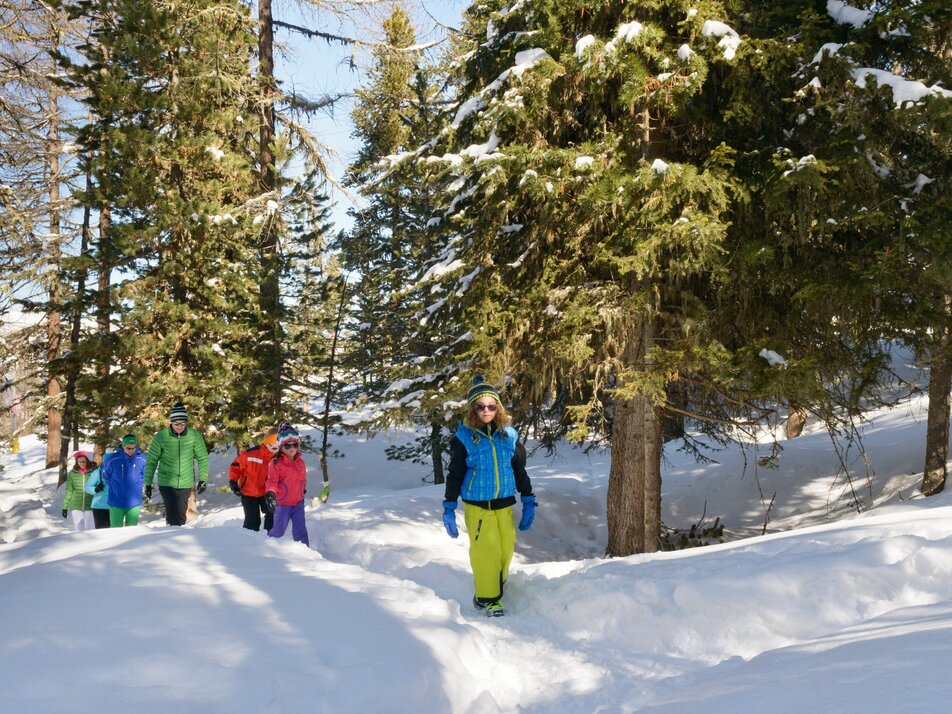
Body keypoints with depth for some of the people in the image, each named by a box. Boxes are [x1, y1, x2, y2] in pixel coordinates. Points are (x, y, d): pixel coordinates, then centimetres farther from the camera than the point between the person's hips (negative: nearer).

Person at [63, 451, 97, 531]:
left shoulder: (93, 471, -5)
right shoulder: (72, 473, 2)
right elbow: (68, 491, 6)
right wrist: (65, 507, 5)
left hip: (90, 506, -1)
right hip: (76, 507, 1)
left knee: (90, 530, 0)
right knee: (78, 530, 0)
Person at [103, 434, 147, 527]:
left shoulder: (141, 459, -6)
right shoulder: (114, 460, -9)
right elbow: (106, 476, 7)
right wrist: (113, 489, 11)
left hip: (134, 503, 1)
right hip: (116, 504, -1)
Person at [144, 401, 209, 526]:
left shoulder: (194, 436, -6)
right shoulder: (161, 436, -9)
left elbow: (203, 458, 5)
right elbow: (151, 461, 0)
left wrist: (203, 479, 0)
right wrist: (148, 483, 1)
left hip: (185, 484, 1)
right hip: (166, 483, -1)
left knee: (181, 516, 6)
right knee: (173, 516, -11)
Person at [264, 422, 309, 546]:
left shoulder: (300, 462, 6)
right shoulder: (276, 463, -13)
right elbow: (272, 480, -21)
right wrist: (270, 493, -37)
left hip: (298, 503, 5)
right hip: (282, 503, -5)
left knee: (300, 531, 9)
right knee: (278, 531, 3)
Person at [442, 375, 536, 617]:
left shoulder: (509, 435, 3)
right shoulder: (464, 437, -6)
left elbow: (520, 470, 11)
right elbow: (455, 475, -1)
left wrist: (528, 502, 9)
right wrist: (449, 508, -3)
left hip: (504, 503, 4)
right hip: (476, 505, -3)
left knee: (506, 548, 4)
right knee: (485, 550, -6)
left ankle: (496, 587, 24)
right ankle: (486, 598, 8)